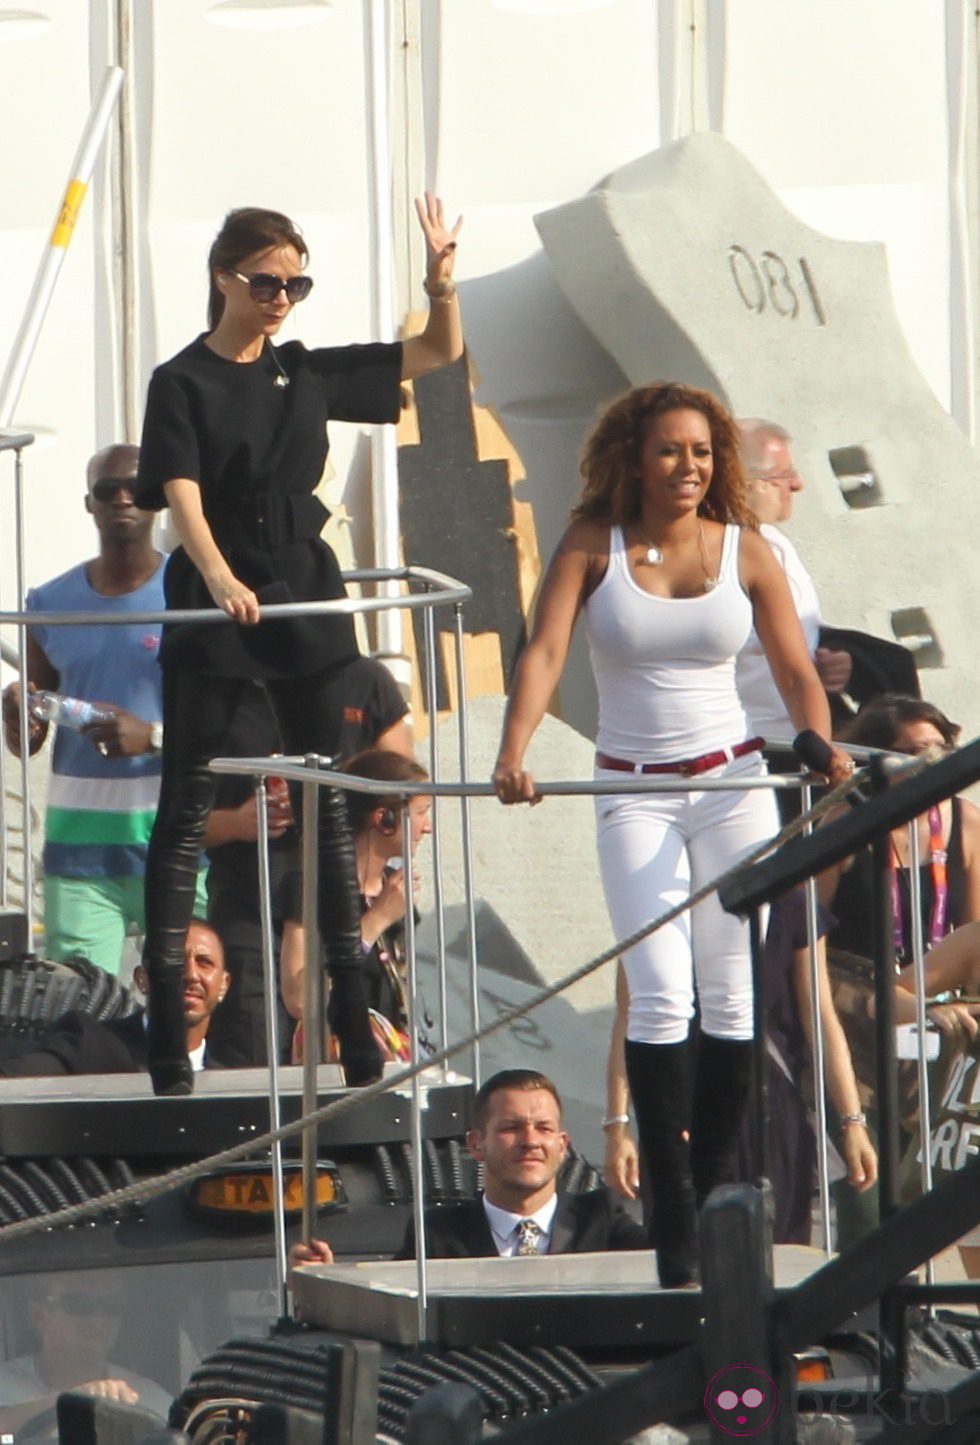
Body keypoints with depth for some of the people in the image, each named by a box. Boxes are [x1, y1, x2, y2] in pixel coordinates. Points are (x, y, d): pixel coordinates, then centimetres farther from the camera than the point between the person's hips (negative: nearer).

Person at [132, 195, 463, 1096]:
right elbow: (181, 496, -16)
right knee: (187, 811, -1)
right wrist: (219, 578, -33)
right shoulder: (183, 382, -3)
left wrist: (442, 280, -7)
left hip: (306, 599, 4)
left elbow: (440, 353, 12)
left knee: (336, 805, 2)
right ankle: (167, 1030, 2)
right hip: (212, 610, -4)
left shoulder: (309, 373, 10)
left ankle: (360, 1036, 4)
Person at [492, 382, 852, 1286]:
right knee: (660, 995, -10)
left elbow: (795, 670, 1)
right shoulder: (593, 547, -1)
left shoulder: (745, 551, 3)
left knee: (729, 991, 1)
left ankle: (715, 1197, 12)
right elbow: (544, 650, -12)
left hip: (733, 781, 2)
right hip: (633, 793, -1)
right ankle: (672, 1221, -9)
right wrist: (513, 756, -28)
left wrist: (821, 744, -19)